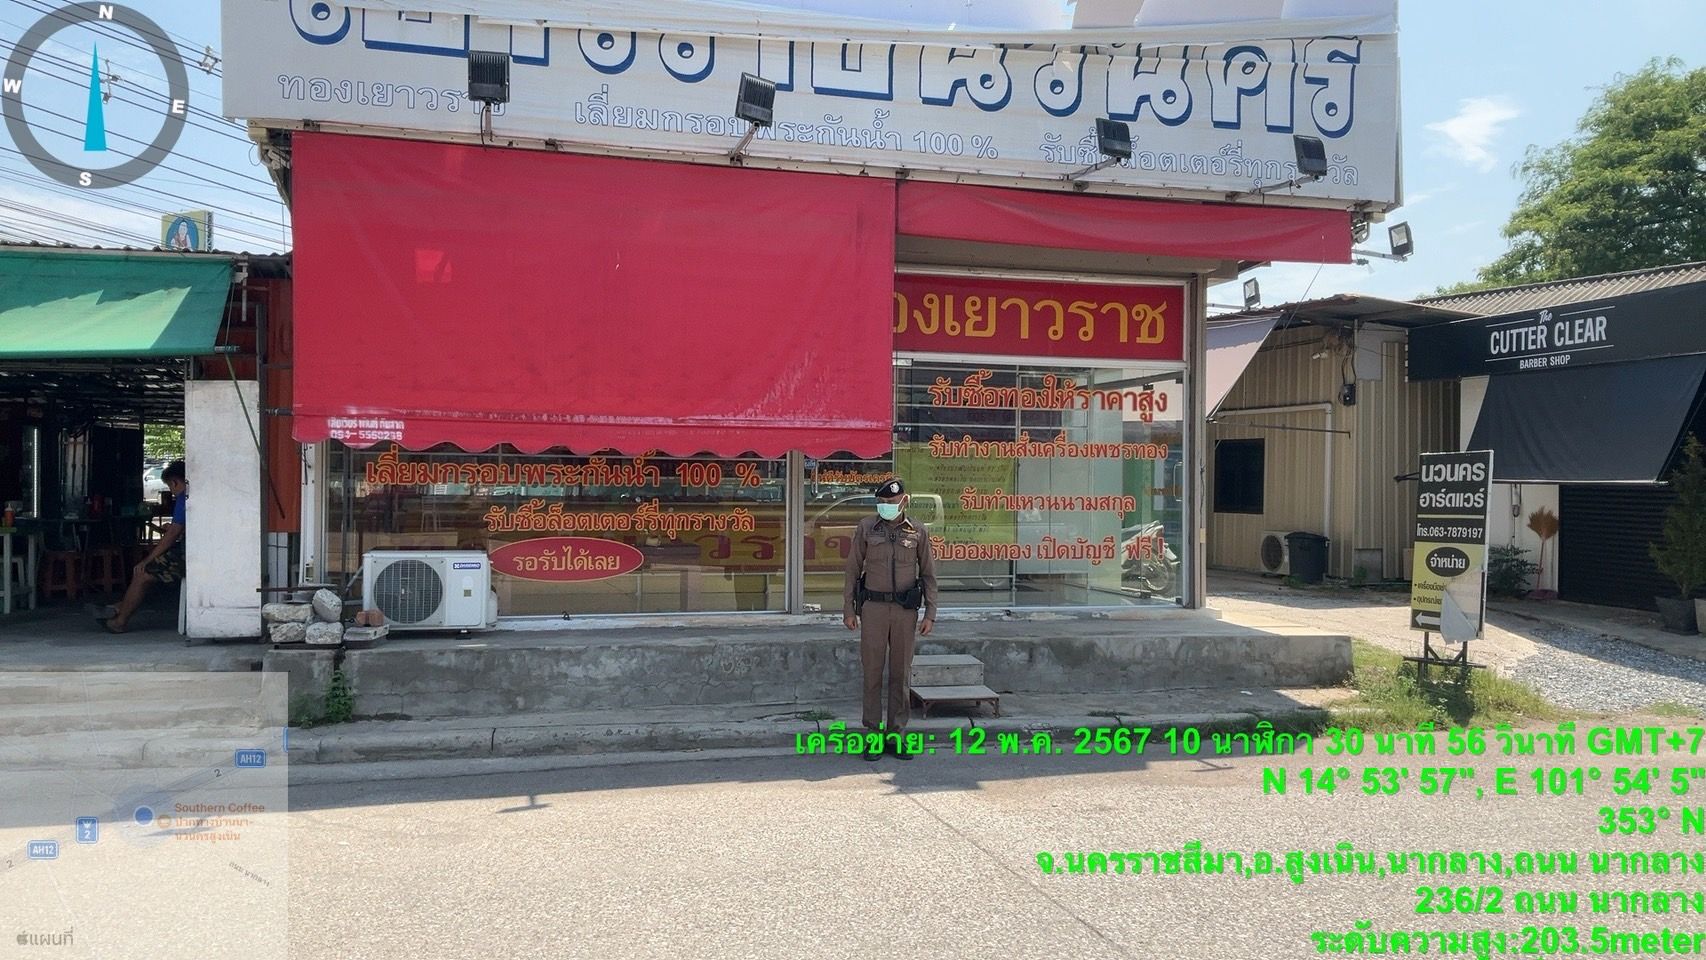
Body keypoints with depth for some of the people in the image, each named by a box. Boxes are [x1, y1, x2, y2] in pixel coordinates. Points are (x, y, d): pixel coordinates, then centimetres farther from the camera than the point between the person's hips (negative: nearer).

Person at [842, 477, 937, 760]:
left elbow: (928, 574, 8)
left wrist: (930, 614, 2)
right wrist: (848, 609, 1)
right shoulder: (866, 528, 3)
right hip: (873, 607, 0)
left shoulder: (918, 532, 4)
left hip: (905, 609, 1)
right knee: (872, 671, 1)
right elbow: (852, 569, 6)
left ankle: (897, 735, 14)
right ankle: (872, 734, 9)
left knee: (901, 673, 5)